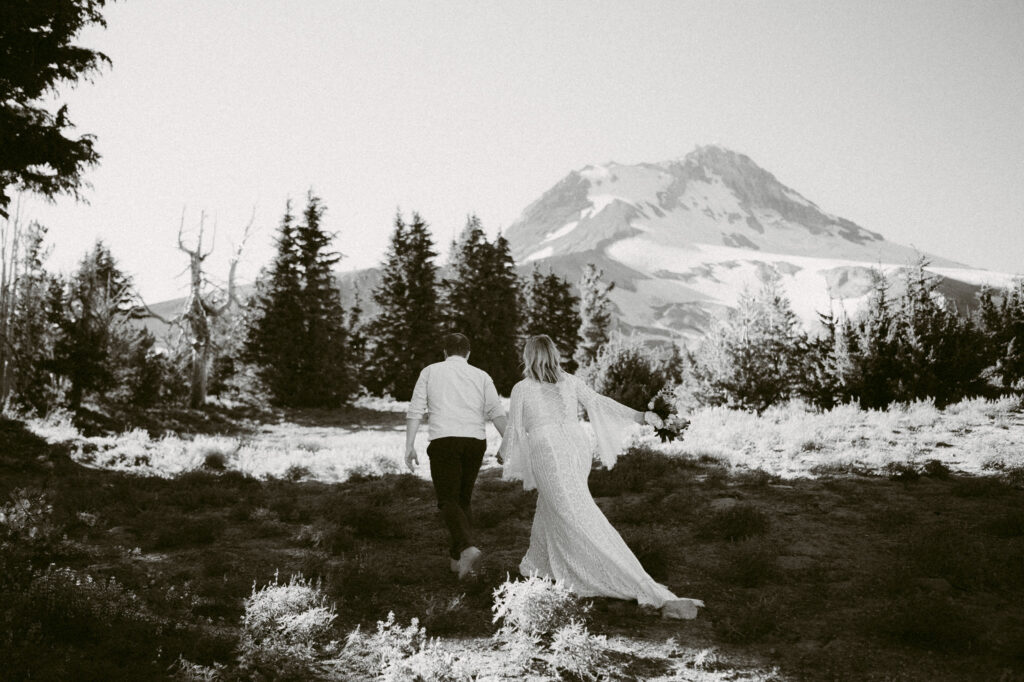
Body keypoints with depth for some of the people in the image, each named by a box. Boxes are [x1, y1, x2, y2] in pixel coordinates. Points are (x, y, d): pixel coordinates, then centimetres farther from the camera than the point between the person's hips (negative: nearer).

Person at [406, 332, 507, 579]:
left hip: (444, 440, -3)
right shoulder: (481, 376, 13)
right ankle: (457, 558, 17)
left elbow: (415, 411, 2)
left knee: (448, 501, -3)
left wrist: (409, 446, 1)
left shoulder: (430, 372, 11)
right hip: (475, 441, 3)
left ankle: (468, 548, -27)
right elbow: (497, 412, 1)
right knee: (464, 499, 17)